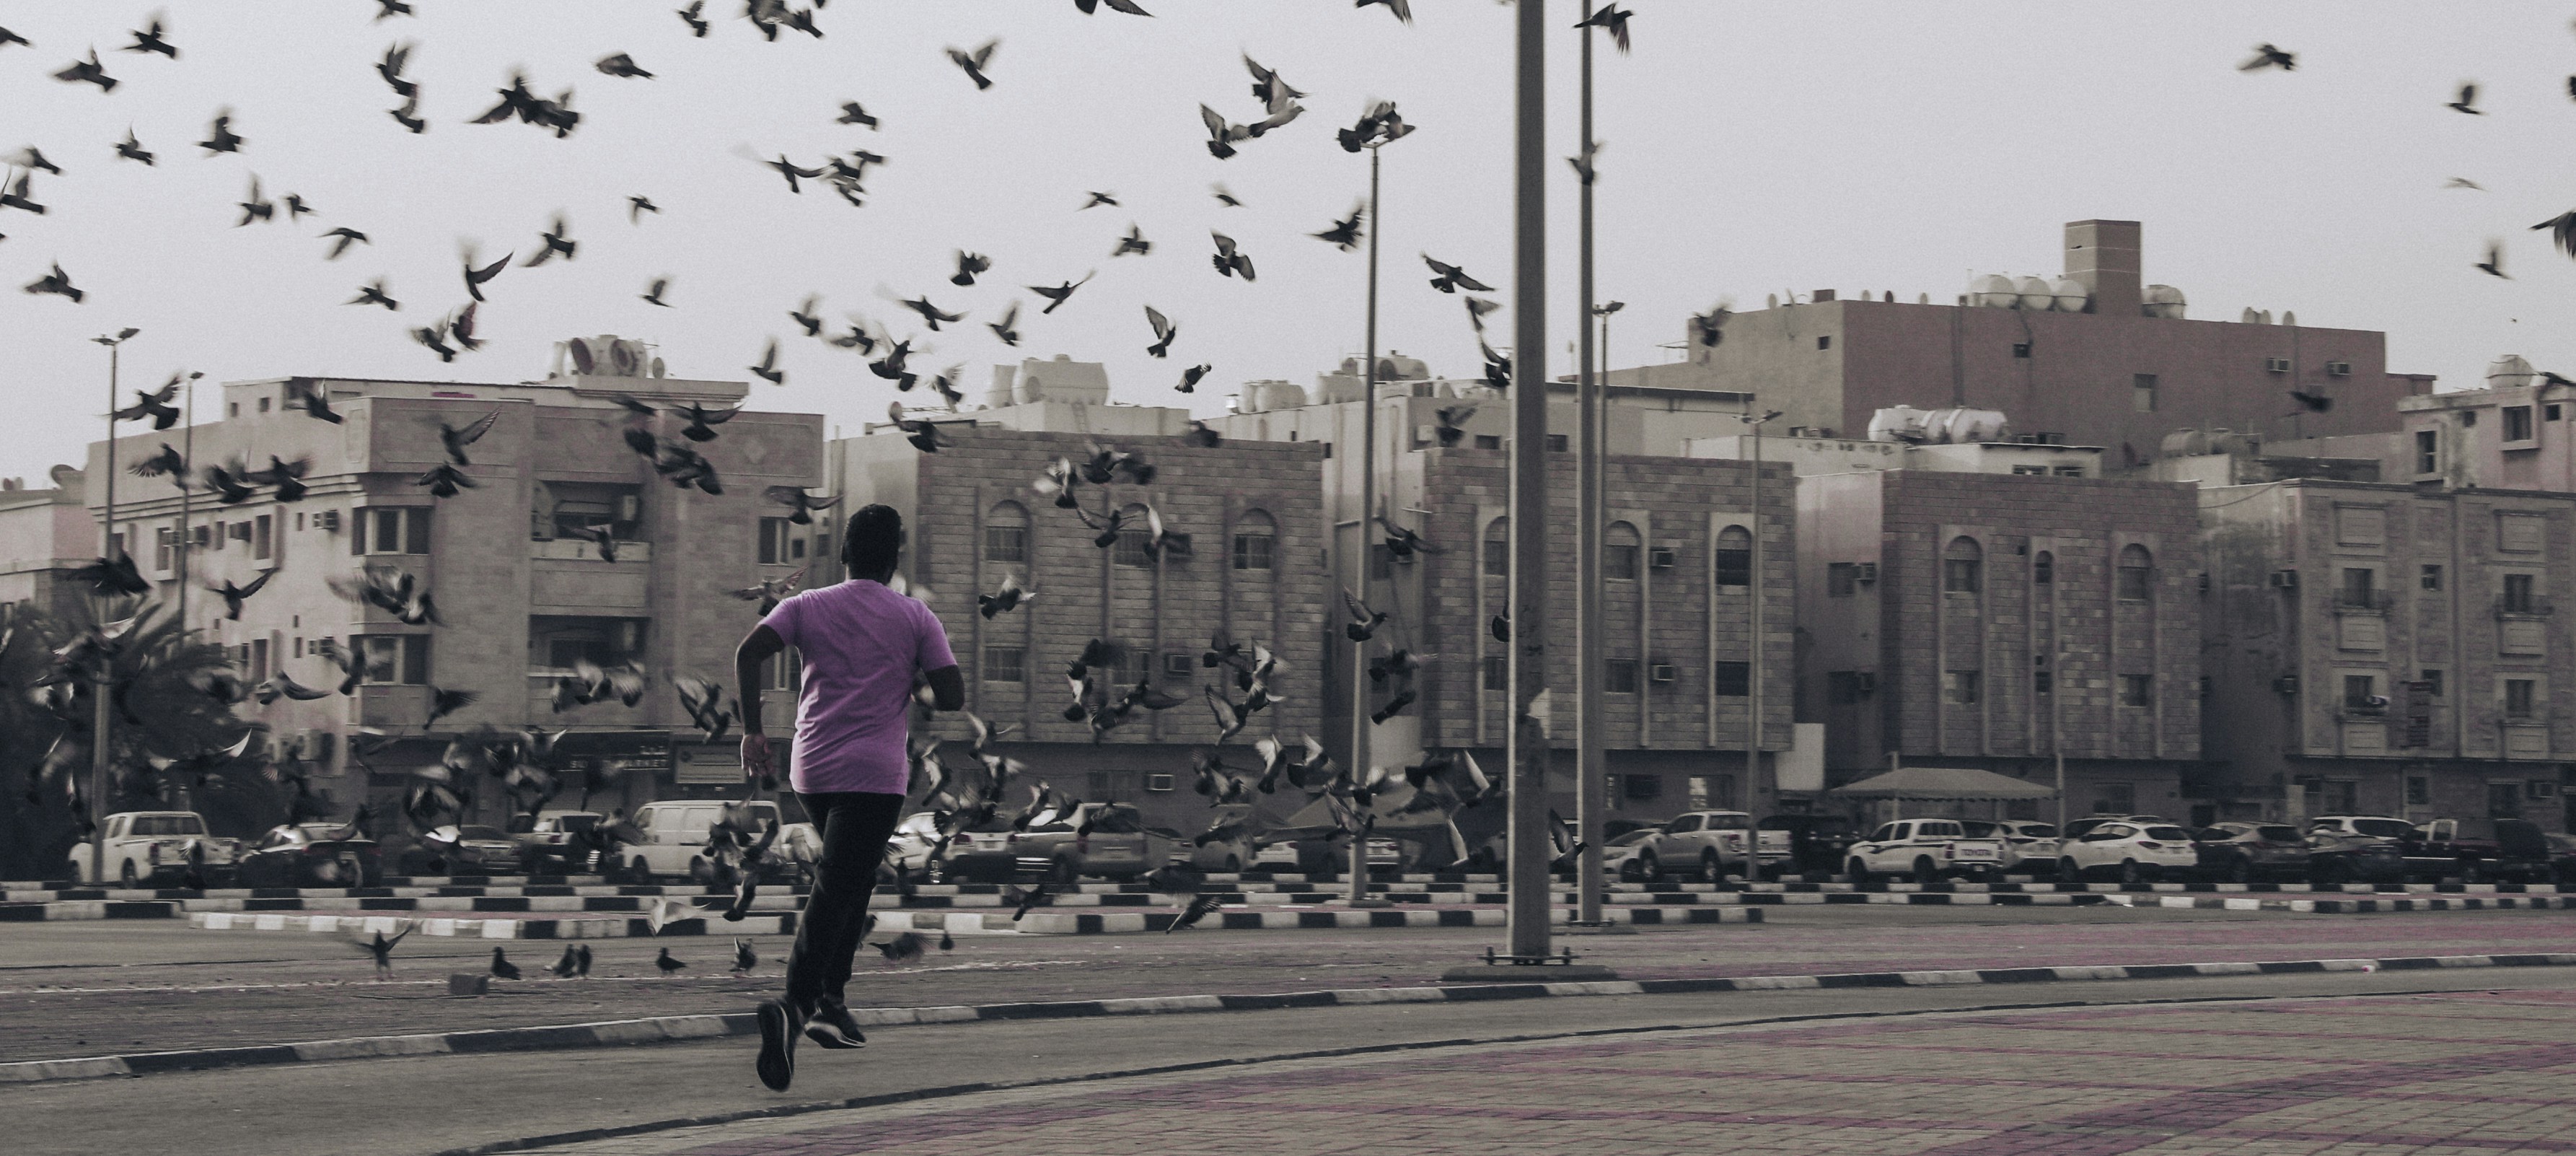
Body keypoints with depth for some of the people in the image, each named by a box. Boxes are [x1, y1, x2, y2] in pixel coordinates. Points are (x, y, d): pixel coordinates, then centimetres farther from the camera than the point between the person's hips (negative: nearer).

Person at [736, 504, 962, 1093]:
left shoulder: (807, 607, 7)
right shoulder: (917, 619, 2)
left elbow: (748, 653, -8)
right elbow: (952, 696, -4)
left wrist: (752, 731, -4)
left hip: (812, 769, 4)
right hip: (876, 774, -4)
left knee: (852, 879, 25)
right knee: (834, 892, -12)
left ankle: (830, 1000, 18)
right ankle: (795, 1004, -33)